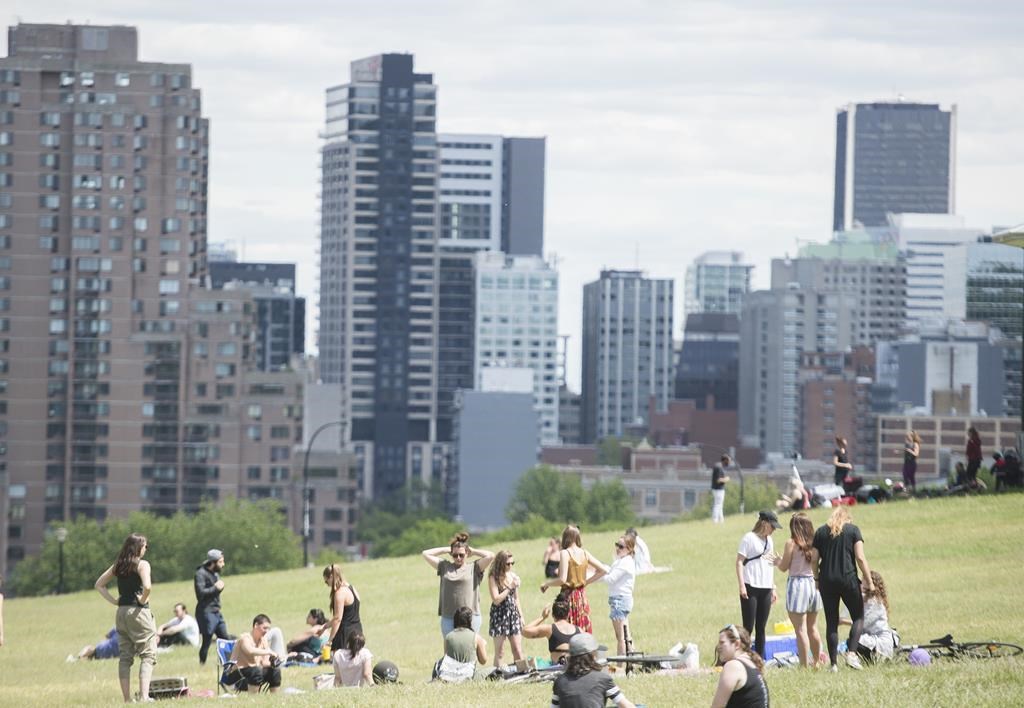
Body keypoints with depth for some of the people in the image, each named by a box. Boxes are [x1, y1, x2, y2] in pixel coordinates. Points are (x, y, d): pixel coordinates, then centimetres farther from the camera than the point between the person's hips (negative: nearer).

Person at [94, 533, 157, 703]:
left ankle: (127, 698, 10)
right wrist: (143, 599, -8)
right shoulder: (142, 565, -10)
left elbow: (99, 585, 15)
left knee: (125, 657, 10)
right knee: (147, 655, -3)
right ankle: (144, 695, -16)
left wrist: (114, 600, 10)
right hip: (138, 612, -7)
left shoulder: (118, 566, 11)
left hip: (121, 612, 7)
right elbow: (147, 586, -26)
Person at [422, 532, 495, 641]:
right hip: (448, 619, 3)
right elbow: (426, 554, 14)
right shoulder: (445, 567, 14)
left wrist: (473, 551, 7)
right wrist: (447, 549, 13)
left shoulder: (474, 568, 6)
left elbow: (490, 556, -6)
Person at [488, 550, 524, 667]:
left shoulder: (513, 576, 7)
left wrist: (521, 616, 16)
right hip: (499, 616, -4)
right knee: (499, 652, 1)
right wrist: (510, 587, -17)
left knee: (518, 652, 1)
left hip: (513, 614, 4)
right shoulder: (494, 578, -8)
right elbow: (496, 600, -15)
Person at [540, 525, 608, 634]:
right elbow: (603, 570, 7)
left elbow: (562, 579, -19)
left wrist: (547, 584, -3)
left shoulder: (565, 553, -11)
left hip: (569, 595, -6)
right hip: (582, 596, 6)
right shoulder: (585, 553, 5)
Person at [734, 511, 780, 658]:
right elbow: (739, 562, -7)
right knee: (748, 627, -7)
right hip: (751, 588, -6)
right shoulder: (749, 538, -3)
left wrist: (773, 588, 20)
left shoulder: (769, 540, 17)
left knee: (761, 628, 7)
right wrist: (742, 586, -15)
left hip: (765, 589, 6)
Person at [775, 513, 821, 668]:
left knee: (801, 630, -3)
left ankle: (805, 665, -5)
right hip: (813, 584, 6)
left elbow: (783, 567, -5)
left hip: (797, 583, -6)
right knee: (812, 629, 17)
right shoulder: (814, 544, 2)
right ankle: (816, 661, 25)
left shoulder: (792, 544, -10)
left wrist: (778, 560, 15)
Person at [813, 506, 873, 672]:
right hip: (848, 580, -2)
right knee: (858, 617, 10)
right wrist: (869, 582, -1)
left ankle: (833, 663, 4)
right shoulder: (853, 530, 0)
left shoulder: (820, 532, 8)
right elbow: (860, 558, -6)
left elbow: (814, 560, 5)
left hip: (827, 581, 2)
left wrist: (817, 580, 17)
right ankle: (851, 653, -9)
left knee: (831, 622, 7)